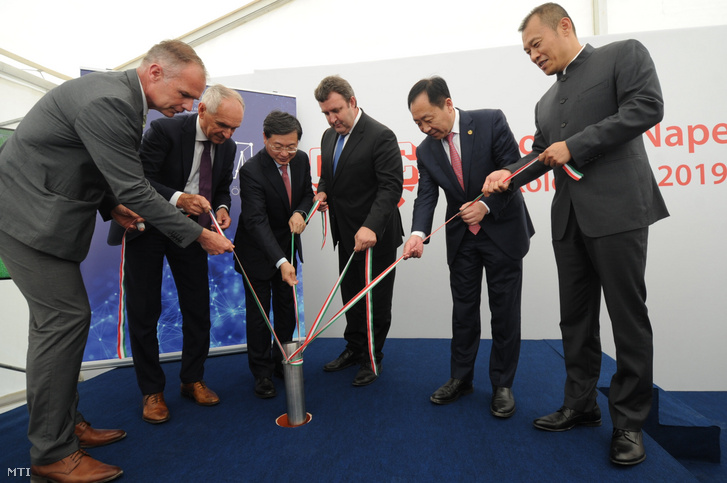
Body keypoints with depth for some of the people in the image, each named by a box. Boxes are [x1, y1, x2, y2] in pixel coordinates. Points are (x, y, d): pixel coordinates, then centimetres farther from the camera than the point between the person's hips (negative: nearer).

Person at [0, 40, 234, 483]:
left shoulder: (118, 93, 9)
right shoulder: (108, 102, -24)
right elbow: (135, 190, -25)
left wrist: (110, 206, 6)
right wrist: (199, 235, -19)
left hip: (38, 209, 10)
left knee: (55, 318, 12)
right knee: (65, 318, -9)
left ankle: (63, 424, 25)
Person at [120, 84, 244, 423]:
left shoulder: (227, 147, -4)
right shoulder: (164, 130, -20)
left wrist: (222, 208, -14)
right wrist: (178, 199, -39)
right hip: (148, 227, -4)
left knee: (198, 307, 4)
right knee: (143, 311, 1)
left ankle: (192, 380, 22)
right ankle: (151, 390, 16)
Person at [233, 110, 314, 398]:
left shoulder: (301, 159, -8)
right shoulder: (251, 171, -27)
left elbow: (307, 193, 6)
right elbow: (257, 221, -34)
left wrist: (300, 212, -19)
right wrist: (281, 261, -44)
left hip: (287, 245, 6)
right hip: (257, 251, -5)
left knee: (287, 307, 15)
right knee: (258, 311, 4)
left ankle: (282, 362, 34)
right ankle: (262, 373, 21)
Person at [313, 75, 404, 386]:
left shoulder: (380, 136, -16)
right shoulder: (329, 136, 9)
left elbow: (391, 186, -23)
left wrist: (370, 227, -34)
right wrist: (322, 192, 0)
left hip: (376, 235, -7)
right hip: (346, 234, 8)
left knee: (376, 300, 7)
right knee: (351, 295, 19)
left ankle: (372, 358, 25)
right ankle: (354, 348, 37)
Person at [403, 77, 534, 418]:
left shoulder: (491, 122, -12)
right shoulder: (426, 150, -2)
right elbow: (426, 196, -9)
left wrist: (486, 205, -24)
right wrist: (418, 233, -27)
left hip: (503, 230, -3)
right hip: (461, 237, 3)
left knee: (504, 311, 4)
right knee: (463, 310, 10)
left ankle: (502, 384, 20)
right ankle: (461, 378, 26)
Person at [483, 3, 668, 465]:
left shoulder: (624, 54, 5)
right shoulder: (546, 102, 22)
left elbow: (647, 107, -10)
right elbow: (541, 153, 15)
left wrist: (574, 145, -12)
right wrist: (509, 174, -5)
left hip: (619, 210, -6)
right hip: (569, 218, 7)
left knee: (628, 317, 0)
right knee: (576, 317, 10)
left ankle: (630, 420, 14)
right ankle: (581, 404, 24)